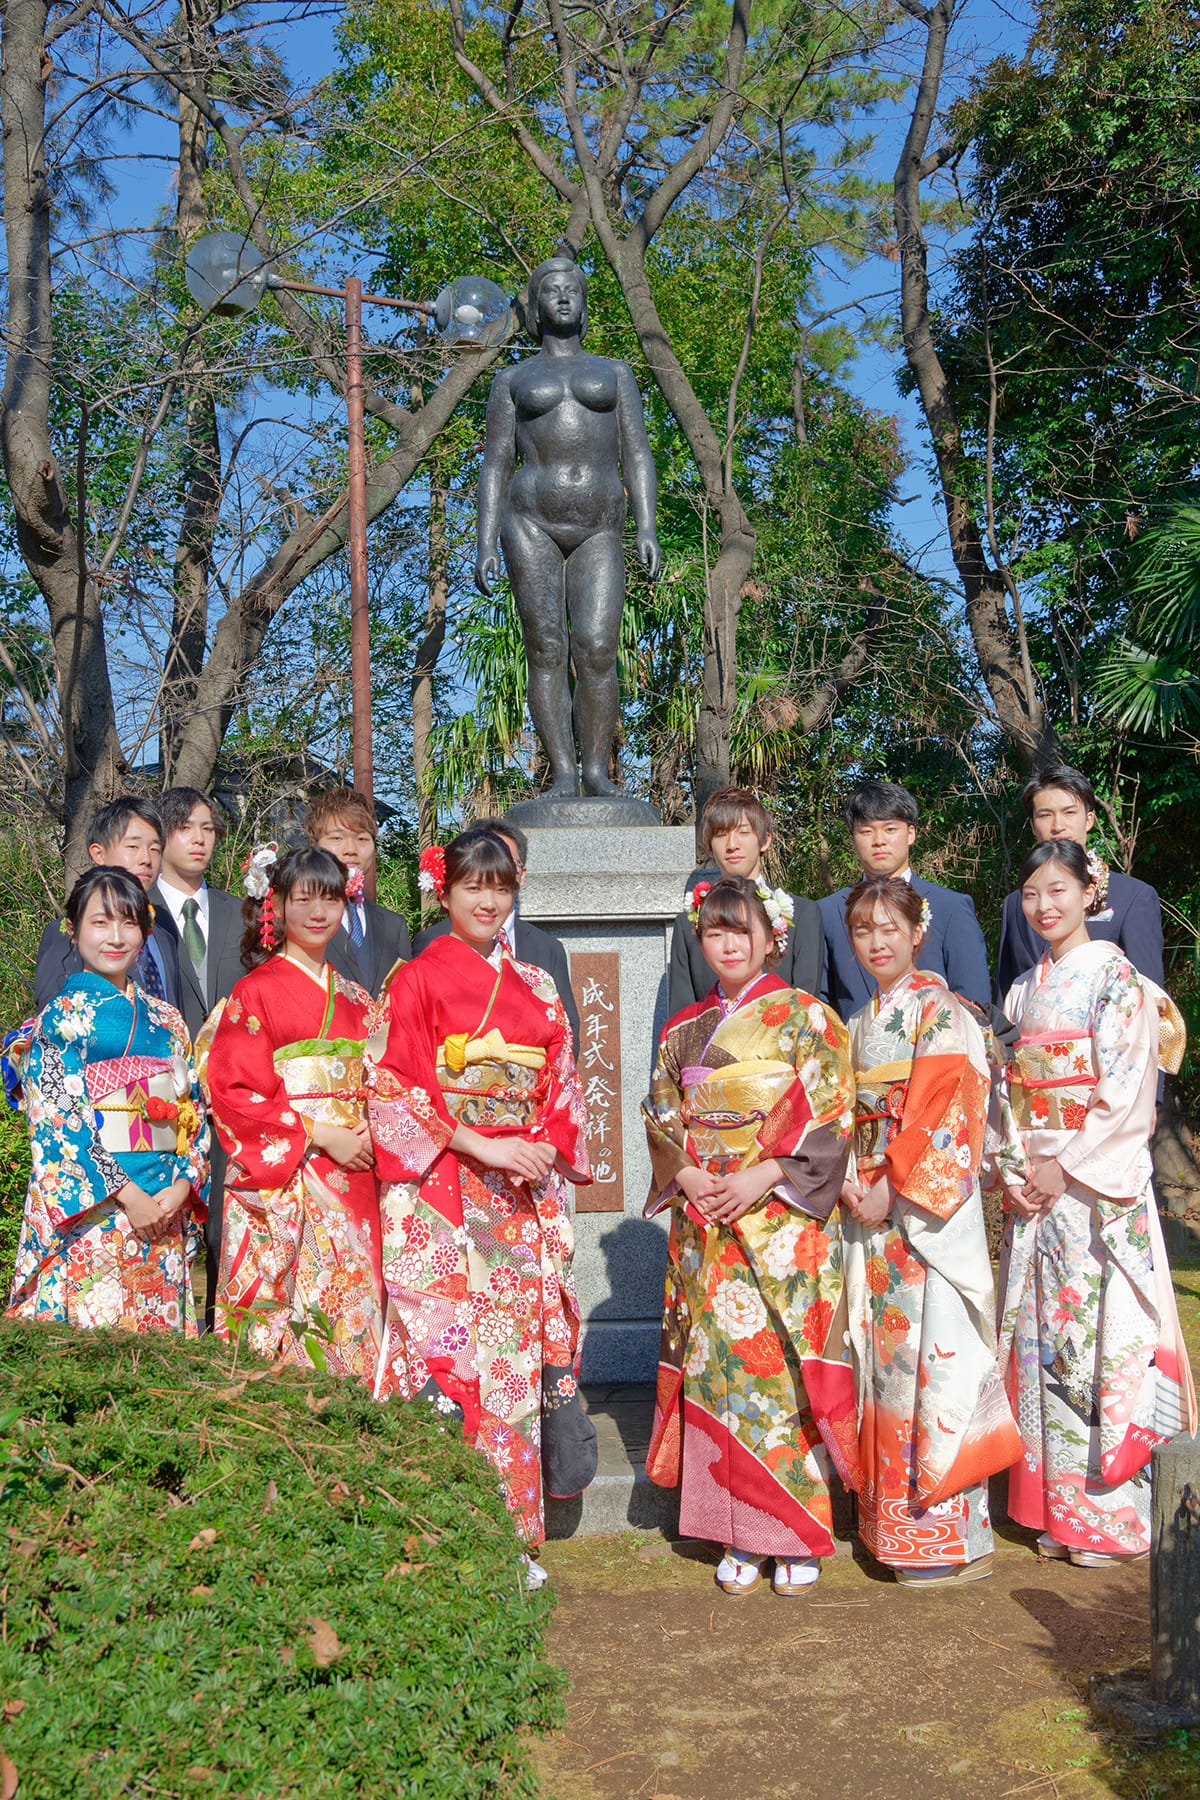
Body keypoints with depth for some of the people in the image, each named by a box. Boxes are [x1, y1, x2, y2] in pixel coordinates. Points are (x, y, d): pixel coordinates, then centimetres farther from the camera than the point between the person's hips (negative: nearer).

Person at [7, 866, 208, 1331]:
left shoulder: (166, 1020, 13)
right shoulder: (61, 1016, -1)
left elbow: (195, 1113, 10)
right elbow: (56, 1122, -9)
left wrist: (182, 1186, -7)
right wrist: (128, 1195, -15)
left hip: (167, 1208, 5)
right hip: (91, 1208, -5)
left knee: (160, 1329, 6)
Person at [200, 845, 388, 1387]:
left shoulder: (353, 998, 16)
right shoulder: (255, 992, -1)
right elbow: (233, 1089, -9)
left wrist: (370, 1136, 0)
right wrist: (320, 1135, -13)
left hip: (353, 1177, 5)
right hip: (282, 1184, -5)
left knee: (355, 1318, 3)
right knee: (285, 1318, -7)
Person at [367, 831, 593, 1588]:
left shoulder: (537, 988, 15)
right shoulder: (417, 981, 0)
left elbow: (562, 1089, 17)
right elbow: (394, 1089, -7)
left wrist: (547, 1148, -3)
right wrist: (481, 1145, -15)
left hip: (525, 1194, 4)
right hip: (441, 1196, -4)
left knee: (518, 1349, 4)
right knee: (447, 1349, -8)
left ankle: (513, 1537, 12)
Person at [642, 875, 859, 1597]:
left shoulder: (805, 1017, -1)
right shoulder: (684, 1030, 13)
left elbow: (829, 1116, -7)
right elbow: (662, 1118, 13)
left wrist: (762, 1179, -15)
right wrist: (687, 1176, -5)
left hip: (784, 1221, -4)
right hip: (703, 1225, 4)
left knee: (785, 1362, -4)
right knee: (717, 1366, 3)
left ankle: (798, 1536, 8)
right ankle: (740, 1536, 13)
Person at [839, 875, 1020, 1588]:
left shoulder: (939, 1011, -8)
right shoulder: (862, 1021, 16)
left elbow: (945, 1112, -16)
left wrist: (893, 1189, -17)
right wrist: (848, 1183, 0)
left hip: (929, 1208, -8)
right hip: (873, 1209, 8)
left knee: (931, 1354, -6)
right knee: (885, 1355, 10)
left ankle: (952, 1536, 2)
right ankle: (894, 1524, 19)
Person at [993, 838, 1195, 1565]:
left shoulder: (1114, 977, -5)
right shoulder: (1024, 989, 14)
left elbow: (1127, 1093, -11)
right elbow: (1006, 1093, 13)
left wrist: (1064, 1167, -13)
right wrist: (1014, 1171, 0)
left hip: (1100, 1186, -6)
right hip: (1035, 1189, 6)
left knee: (1101, 1333, -4)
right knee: (1042, 1336, 7)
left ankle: (1112, 1516, 6)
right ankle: (1057, 1509, 16)